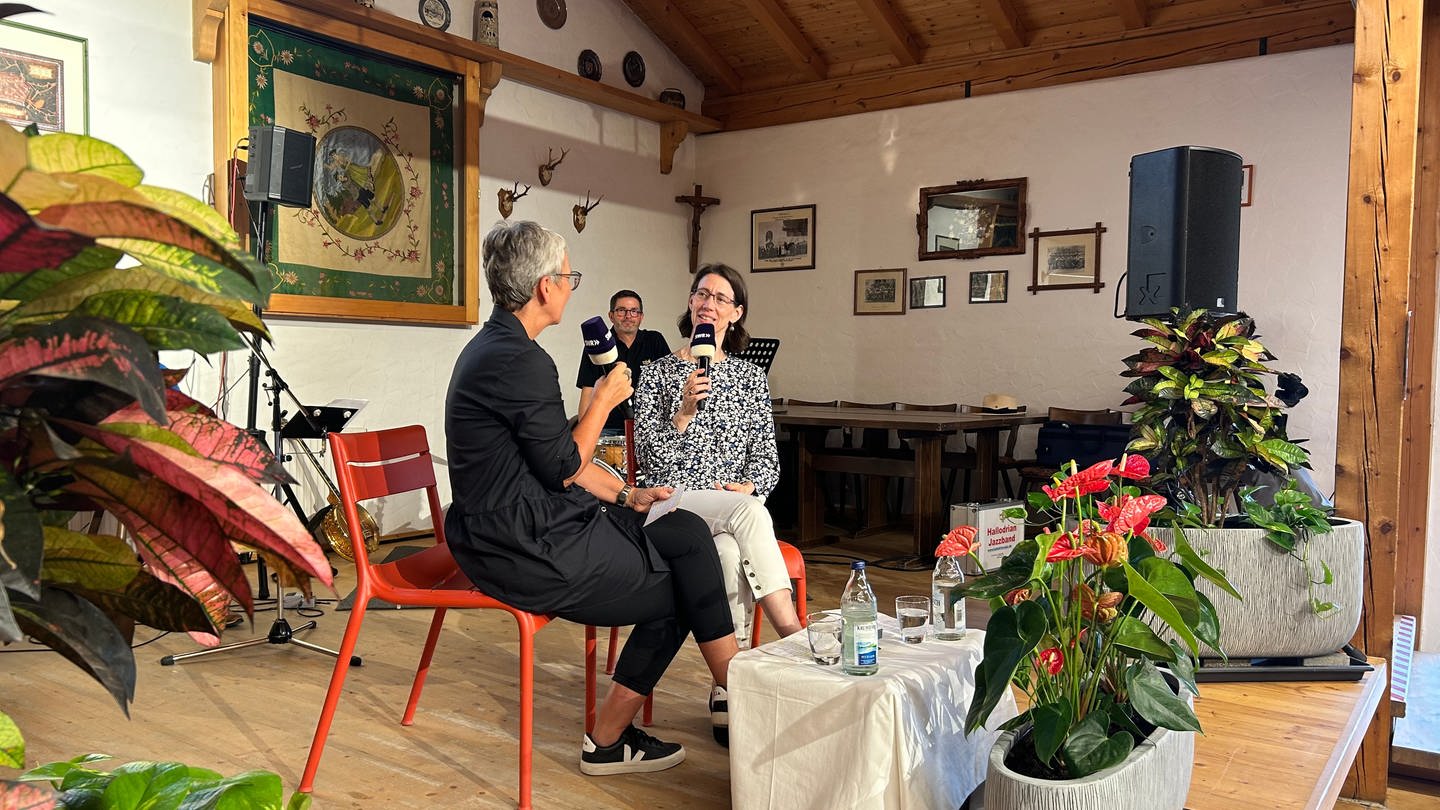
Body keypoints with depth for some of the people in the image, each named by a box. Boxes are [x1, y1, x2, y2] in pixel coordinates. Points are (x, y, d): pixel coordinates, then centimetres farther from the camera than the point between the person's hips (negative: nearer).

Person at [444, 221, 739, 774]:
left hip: (521, 528, 10)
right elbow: (563, 467, -16)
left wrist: (627, 496, 15)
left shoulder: (493, 347, 13)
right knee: (676, 592, 2)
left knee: (687, 530, 5)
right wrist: (604, 401, -2)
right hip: (526, 550, -10)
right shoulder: (522, 360, -21)